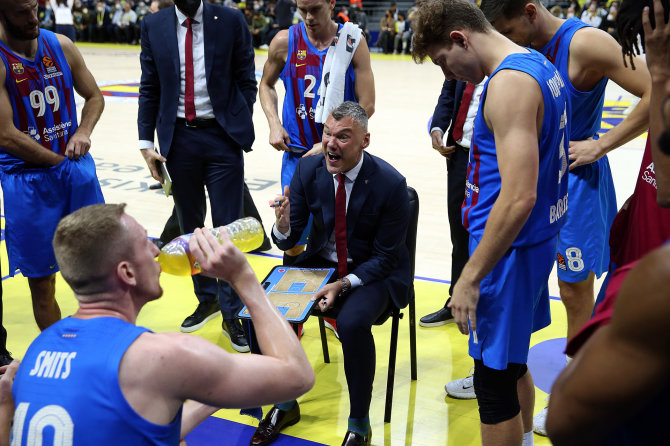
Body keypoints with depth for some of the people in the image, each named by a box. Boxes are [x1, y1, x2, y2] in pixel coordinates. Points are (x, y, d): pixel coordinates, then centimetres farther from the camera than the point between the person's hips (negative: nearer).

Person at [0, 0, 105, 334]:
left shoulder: (61, 46, 3)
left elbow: (94, 97, 14)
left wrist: (84, 131, -5)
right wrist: (60, 161, -10)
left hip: (78, 168, 4)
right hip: (28, 178, -4)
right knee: (41, 281, 6)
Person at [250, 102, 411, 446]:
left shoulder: (390, 183, -20)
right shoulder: (308, 168, -9)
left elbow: (385, 257, -14)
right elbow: (289, 241, -4)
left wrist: (344, 284, -27)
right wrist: (283, 226, -29)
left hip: (374, 271, -4)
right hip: (322, 260, 4)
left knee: (352, 322, -33)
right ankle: (285, 404, 8)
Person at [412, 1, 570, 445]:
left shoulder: (509, 84, -22)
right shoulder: (540, 66, 10)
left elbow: (518, 198, -28)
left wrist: (470, 277, -23)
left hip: (510, 248, -10)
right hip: (537, 241, 10)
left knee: (495, 380, 2)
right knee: (512, 363, 24)